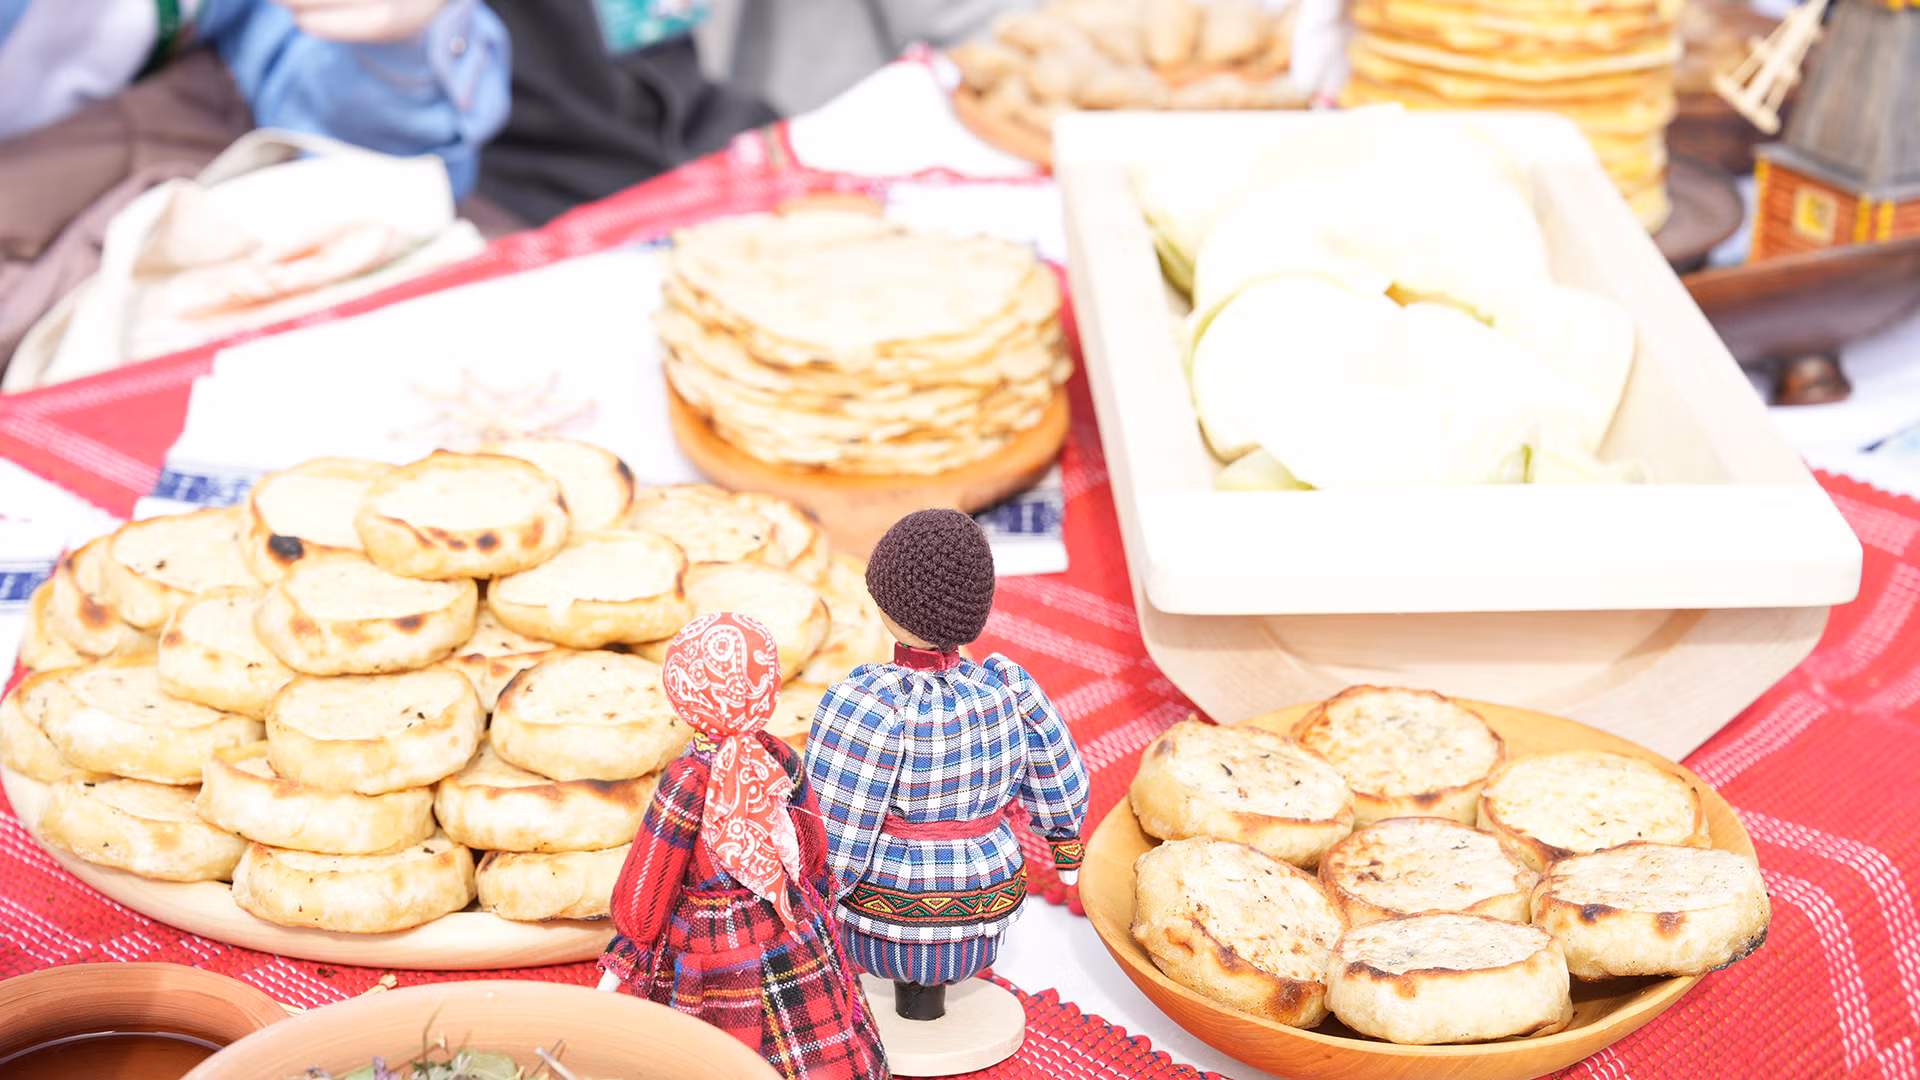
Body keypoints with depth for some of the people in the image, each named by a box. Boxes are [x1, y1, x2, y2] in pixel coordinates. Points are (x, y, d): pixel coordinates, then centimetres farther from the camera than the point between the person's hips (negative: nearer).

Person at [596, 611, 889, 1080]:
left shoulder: (687, 782, -22)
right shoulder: (780, 759, -9)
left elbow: (643, 891, -13)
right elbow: (814, 856, 5)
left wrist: (616, 970, 0)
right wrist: (811, 914, 23)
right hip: (795, 949, 4)